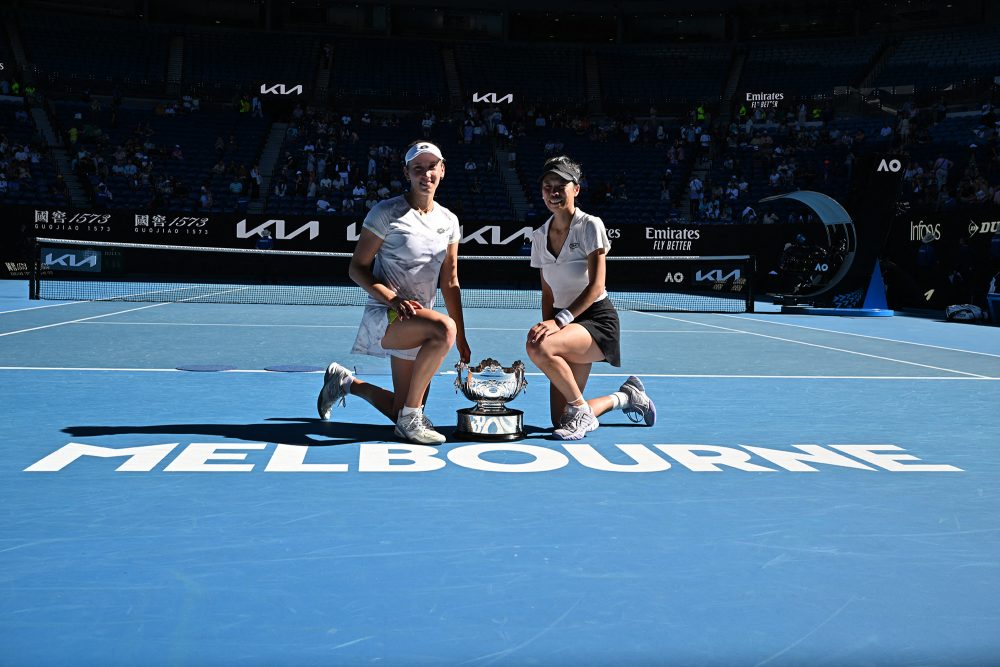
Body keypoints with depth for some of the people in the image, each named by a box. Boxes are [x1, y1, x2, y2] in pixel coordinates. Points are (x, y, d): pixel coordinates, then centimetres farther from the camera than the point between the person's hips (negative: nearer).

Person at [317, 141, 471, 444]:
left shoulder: (449, 221, 8)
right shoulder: (386, 212, -8)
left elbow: (450, 283, 11)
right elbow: (357, 268, -8)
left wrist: (461, 339, 8)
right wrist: (393, 299, -23)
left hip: (417, 321, 6)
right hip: (383, 316, -6)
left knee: (402, 411, 8)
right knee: (443, 327, -37)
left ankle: (346, 381, 34)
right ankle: (410, 418, -22)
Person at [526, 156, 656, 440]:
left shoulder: (590, 226, -10)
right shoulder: (539, 236, 7)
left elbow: (596, 286, -17)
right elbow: (547, 293, 12)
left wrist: (559, 320, -27)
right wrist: (547, 326, -4)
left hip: (598, 319, -6)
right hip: (567, 325, 7)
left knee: (536, 347, -36)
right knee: (561, 420, 0)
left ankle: (581, 410, -13)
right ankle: (625, 396, 27)